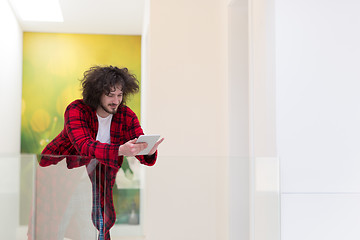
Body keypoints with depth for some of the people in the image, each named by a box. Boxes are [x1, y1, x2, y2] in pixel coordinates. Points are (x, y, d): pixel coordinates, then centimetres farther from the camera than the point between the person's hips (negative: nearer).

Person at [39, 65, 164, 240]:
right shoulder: (76, 110, -20)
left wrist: (149, 152, -41)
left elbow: (143, 155, -15)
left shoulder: (127, 117, -9)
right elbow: (84, 146, -36)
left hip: (96, 178, 4)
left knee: (104, 221, -5)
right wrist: (121, 150, -52)